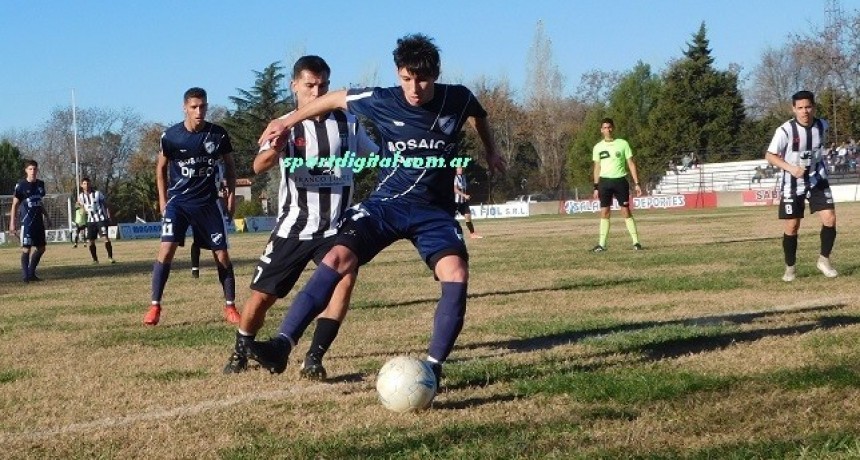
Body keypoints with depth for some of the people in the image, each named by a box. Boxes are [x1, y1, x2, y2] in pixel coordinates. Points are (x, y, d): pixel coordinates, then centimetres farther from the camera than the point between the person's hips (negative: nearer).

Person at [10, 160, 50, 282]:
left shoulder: (40, 184, 10)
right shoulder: (21, 185, -7)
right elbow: (15, 205, -5)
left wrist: (46, 217, 24)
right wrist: (12, 223, -11)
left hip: (38, 220, 7)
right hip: (26, 221, -7)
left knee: (41, 248, 9)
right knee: (26, 248, -9)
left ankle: (31, 273, 20)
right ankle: (25, 275, -3)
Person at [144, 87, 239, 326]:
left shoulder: (218, 134, -7)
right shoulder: (171, 135, -9)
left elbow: (229, 165, 9)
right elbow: (161, 167, 6)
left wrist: (231, 194, 4)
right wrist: (163, 199, 3)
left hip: (208, 201, 1)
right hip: (178, 201, -1)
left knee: (222, 254, 0)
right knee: (166, 249, -15)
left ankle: (230, 307, 13)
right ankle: (155, 306, -7)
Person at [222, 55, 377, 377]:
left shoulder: (347, 123, 2)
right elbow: (259, 167, -24)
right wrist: (277, 145, -46)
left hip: (336, 228, 1)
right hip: (293, 228, -1)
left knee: (346, 278, -25)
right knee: (262, 295, 4)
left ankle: (313, 359, -19)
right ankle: (240, 353, 31)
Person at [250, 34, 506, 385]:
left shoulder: (458, 99, -10)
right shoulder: (381, 102, -12)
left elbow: (479, 116, 16)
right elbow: (336, 99, 5)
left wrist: (491, 153, 26)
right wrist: (288, 122, 12)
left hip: (434, 210, 1)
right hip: (386, 202, 0)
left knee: (456, 274, -25)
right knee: (337, 258, -22)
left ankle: (433, 366, -15)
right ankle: (282, 344, -25)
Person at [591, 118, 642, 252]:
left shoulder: (622, 144, 0)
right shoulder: (598, 147, 7)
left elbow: (631, 164, 2)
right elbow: (597, 168, 12)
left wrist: (636, 183, -4)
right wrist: (596, 187, 7)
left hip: (620, 180, -2)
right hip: (605, 181, 2)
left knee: (626, 212, -3)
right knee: (604, 212, 0)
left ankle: (636, 242, 0)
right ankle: (602, 244, 2)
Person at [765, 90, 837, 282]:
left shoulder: (822, 125, -4)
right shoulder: (785, 130, -20)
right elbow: (770, 156, -16)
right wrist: (791, 168, -29)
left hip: (817, 179, 3)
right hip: (792, 184, -3)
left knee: (830, 218, -10)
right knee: (791, 227, 0)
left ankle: (824, 260, 8)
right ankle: (790, 268, 18)